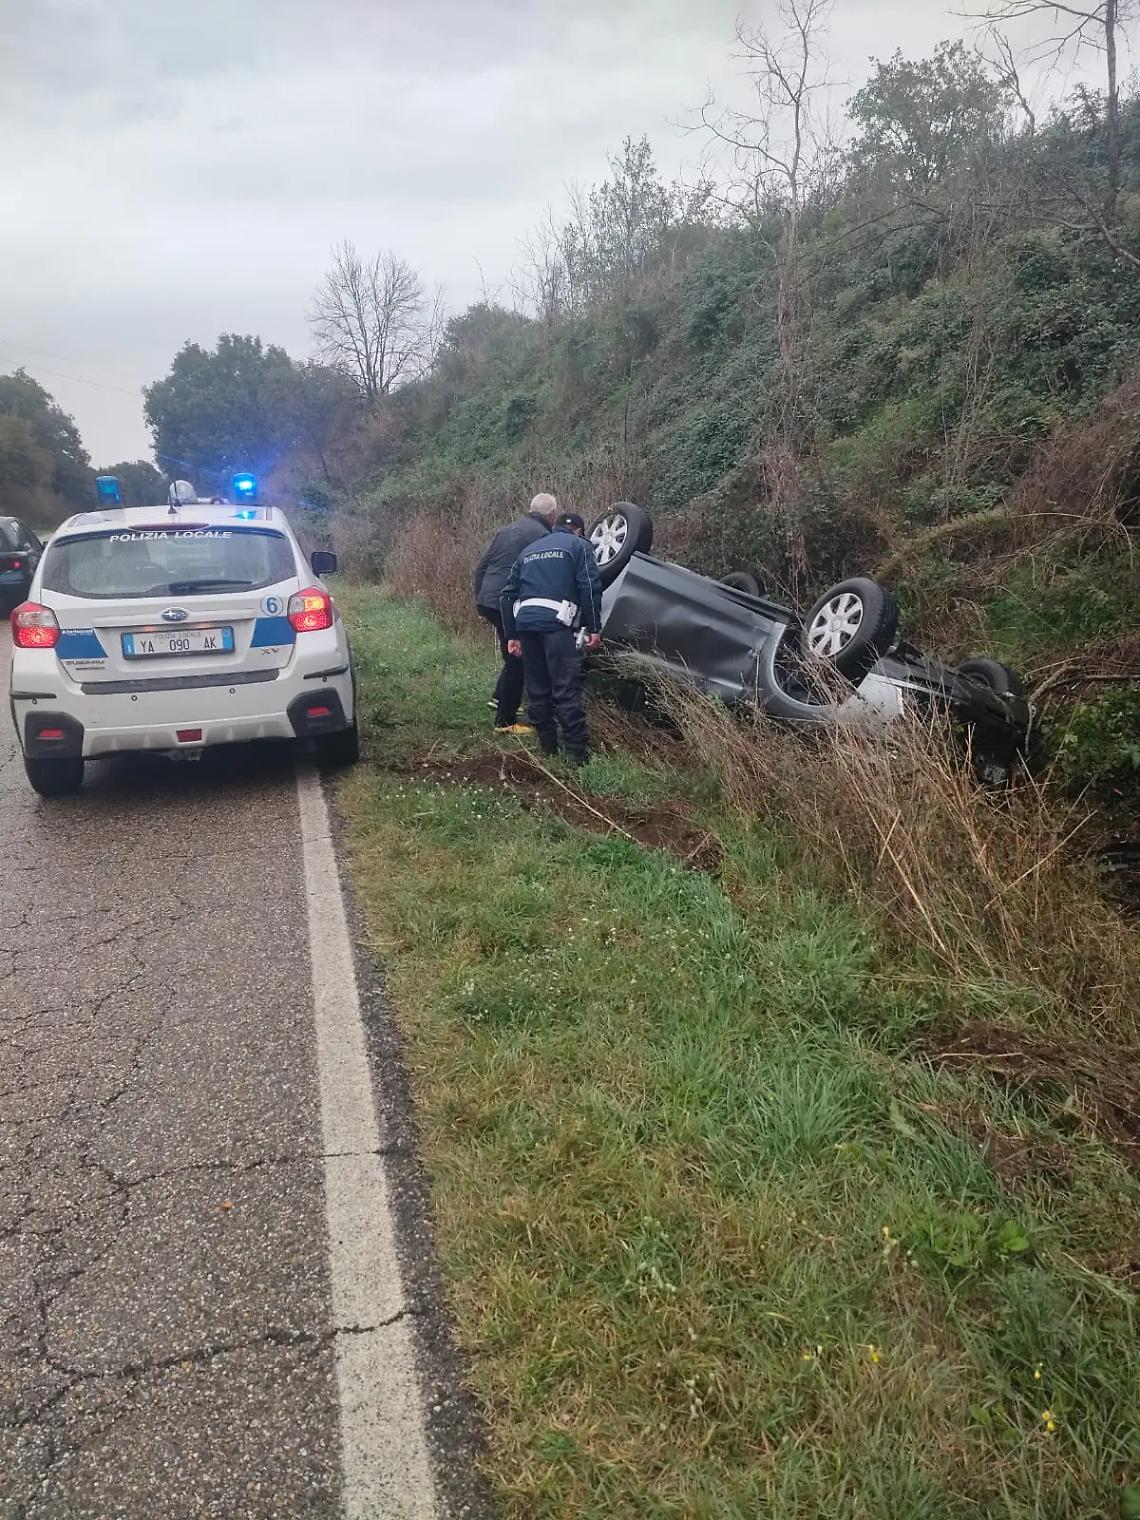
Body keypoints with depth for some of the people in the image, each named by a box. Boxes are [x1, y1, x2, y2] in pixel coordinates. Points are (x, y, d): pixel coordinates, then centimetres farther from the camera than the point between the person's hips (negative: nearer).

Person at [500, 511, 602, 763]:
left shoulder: (529, 551, 28)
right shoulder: (578, 545, 12)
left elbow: (509, 594, 23)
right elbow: (590, 588, -3)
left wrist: (511, 634, 22)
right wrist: (594, 628, -3)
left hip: (525, 622, 5)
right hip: (556, 622, -5)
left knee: (537, 689, 12)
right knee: (567, 689, -8)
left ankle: (547, 748, 17)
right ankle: (578, 752, -10)